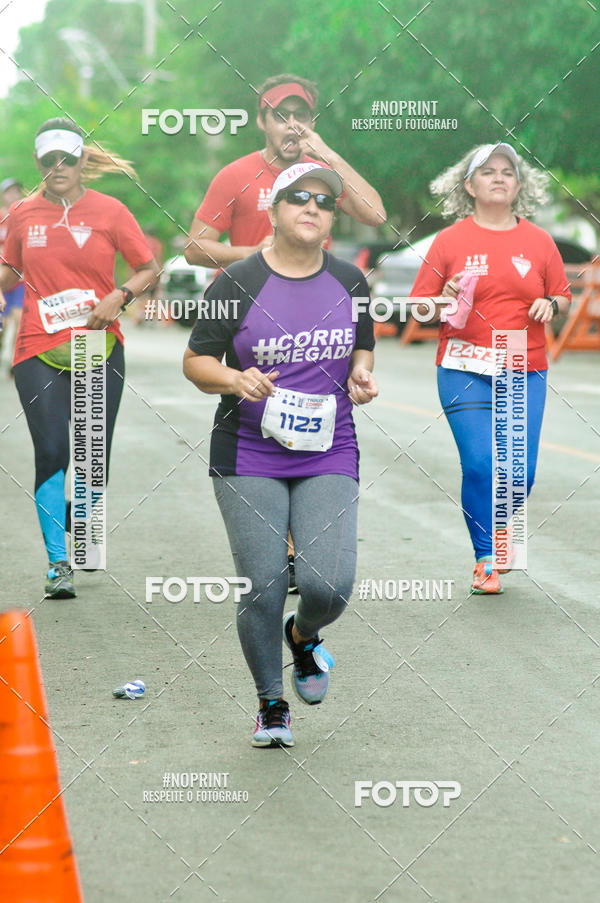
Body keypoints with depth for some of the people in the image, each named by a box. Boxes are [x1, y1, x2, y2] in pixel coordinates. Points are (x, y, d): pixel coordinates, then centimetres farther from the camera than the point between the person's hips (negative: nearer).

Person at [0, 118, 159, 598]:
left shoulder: (109, 211, 0)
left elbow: (150, 269, 5)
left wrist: (119, 296, -12)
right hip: (40, 347, 0)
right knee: (51, 450, -12)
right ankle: (58, 562, -8)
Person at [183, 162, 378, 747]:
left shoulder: (349, 281, 6)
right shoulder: (238, 282, -4)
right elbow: (195, 361, 1)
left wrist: (362, 375, -1)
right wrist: (234, 379, -19)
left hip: (328, 455, 2)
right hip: (249, 457, -2)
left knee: (330, 584, -12)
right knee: (262, 588, -5)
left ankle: (303, 635, 25)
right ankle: (271, 705, 17)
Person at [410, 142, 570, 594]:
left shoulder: (539, 242, 9)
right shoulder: (450, 241, 3)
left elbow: (563, 295, 18)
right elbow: (421, 306, 5)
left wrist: (551, 304, -4)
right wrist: (445, 300, -16)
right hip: (464, 370, -2)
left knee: (521, 471, -4)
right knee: (480, 465, -12)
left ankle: (497, 532, 28)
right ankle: (487, 560, 5)